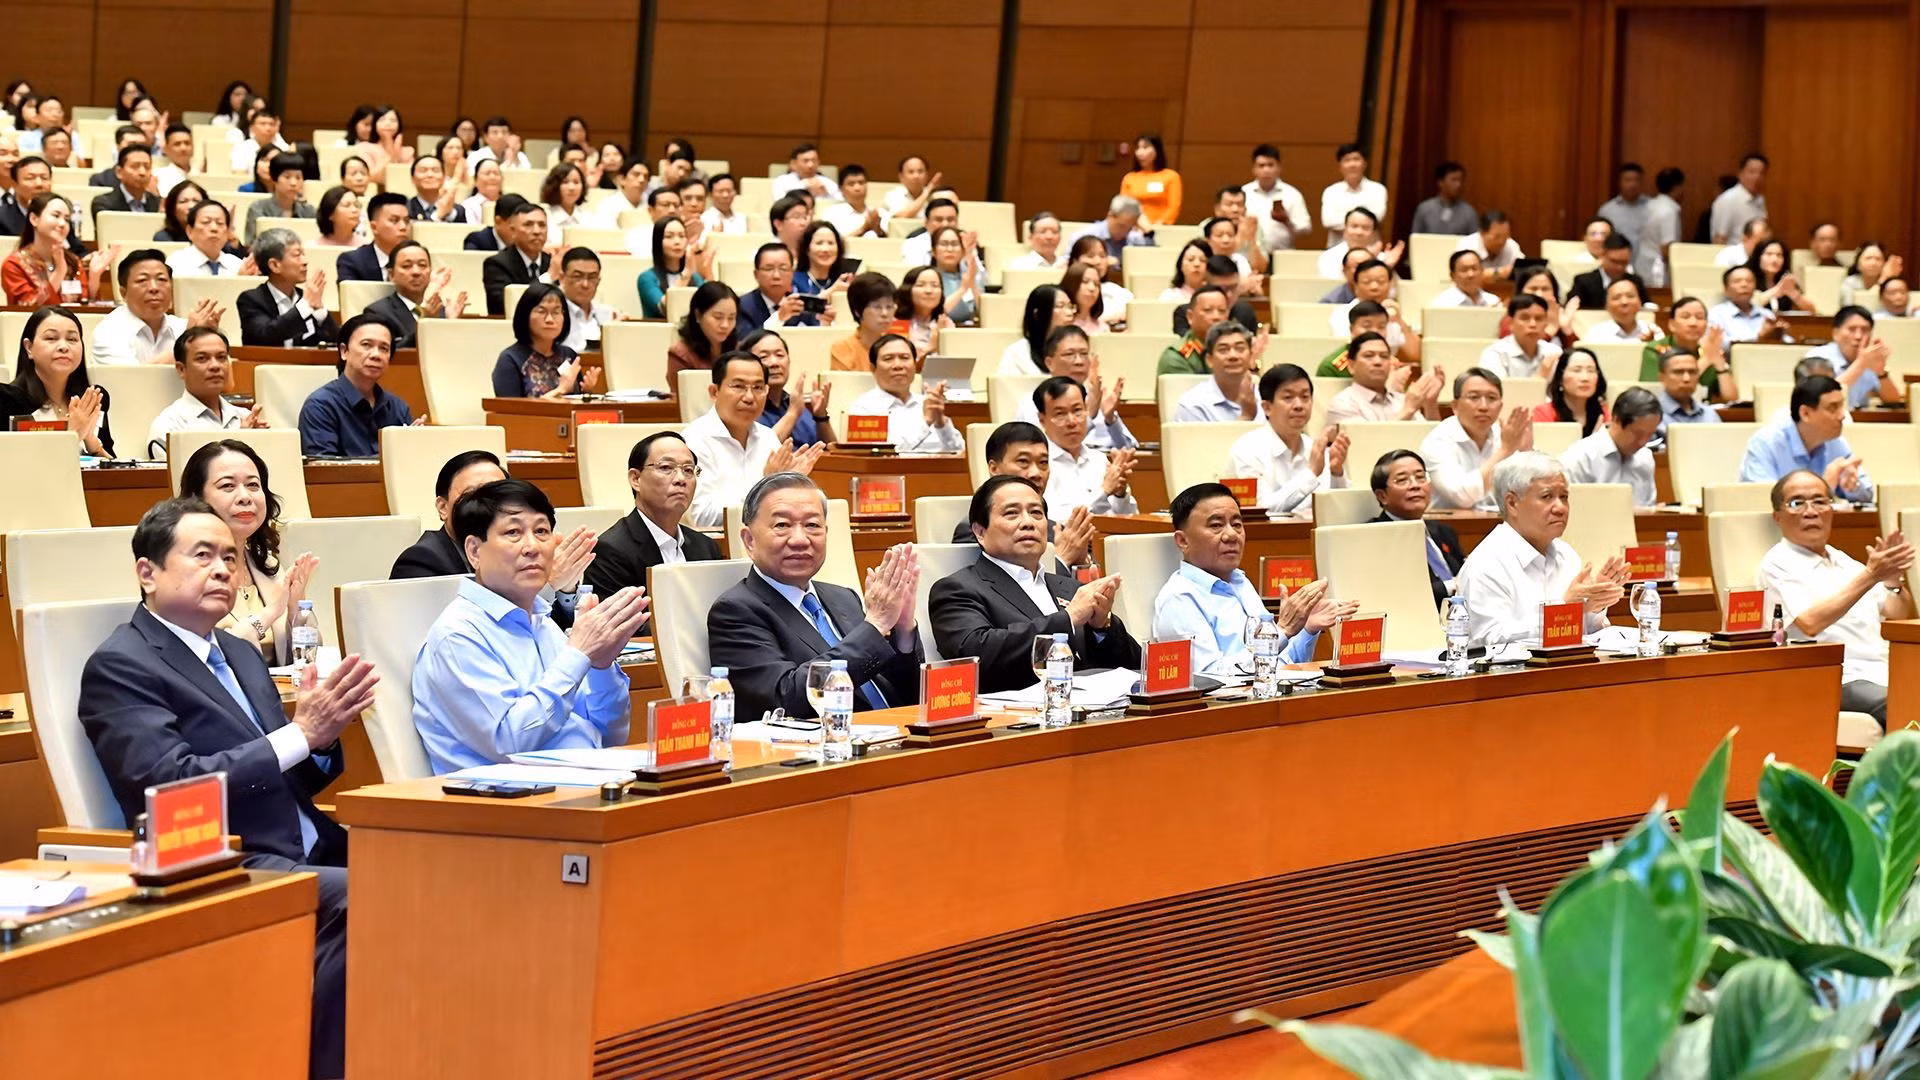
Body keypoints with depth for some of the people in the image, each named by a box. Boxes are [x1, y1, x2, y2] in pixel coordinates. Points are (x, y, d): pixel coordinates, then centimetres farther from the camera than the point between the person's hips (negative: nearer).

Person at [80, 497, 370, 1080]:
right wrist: (301, 734, -16)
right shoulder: (120, 666, -4)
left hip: (308, 855, 8)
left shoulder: (241, 656, 21)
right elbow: (169, 782, -16)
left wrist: (323, 732, -3)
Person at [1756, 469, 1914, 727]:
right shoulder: (1777, 565, 1)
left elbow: (1901, 618, 20)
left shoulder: (1843, 562, 23)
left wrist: (1893, 579, -2)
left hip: (1883, 673, 7)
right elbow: (1809, 623, -16)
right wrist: (1870, 576, -17)